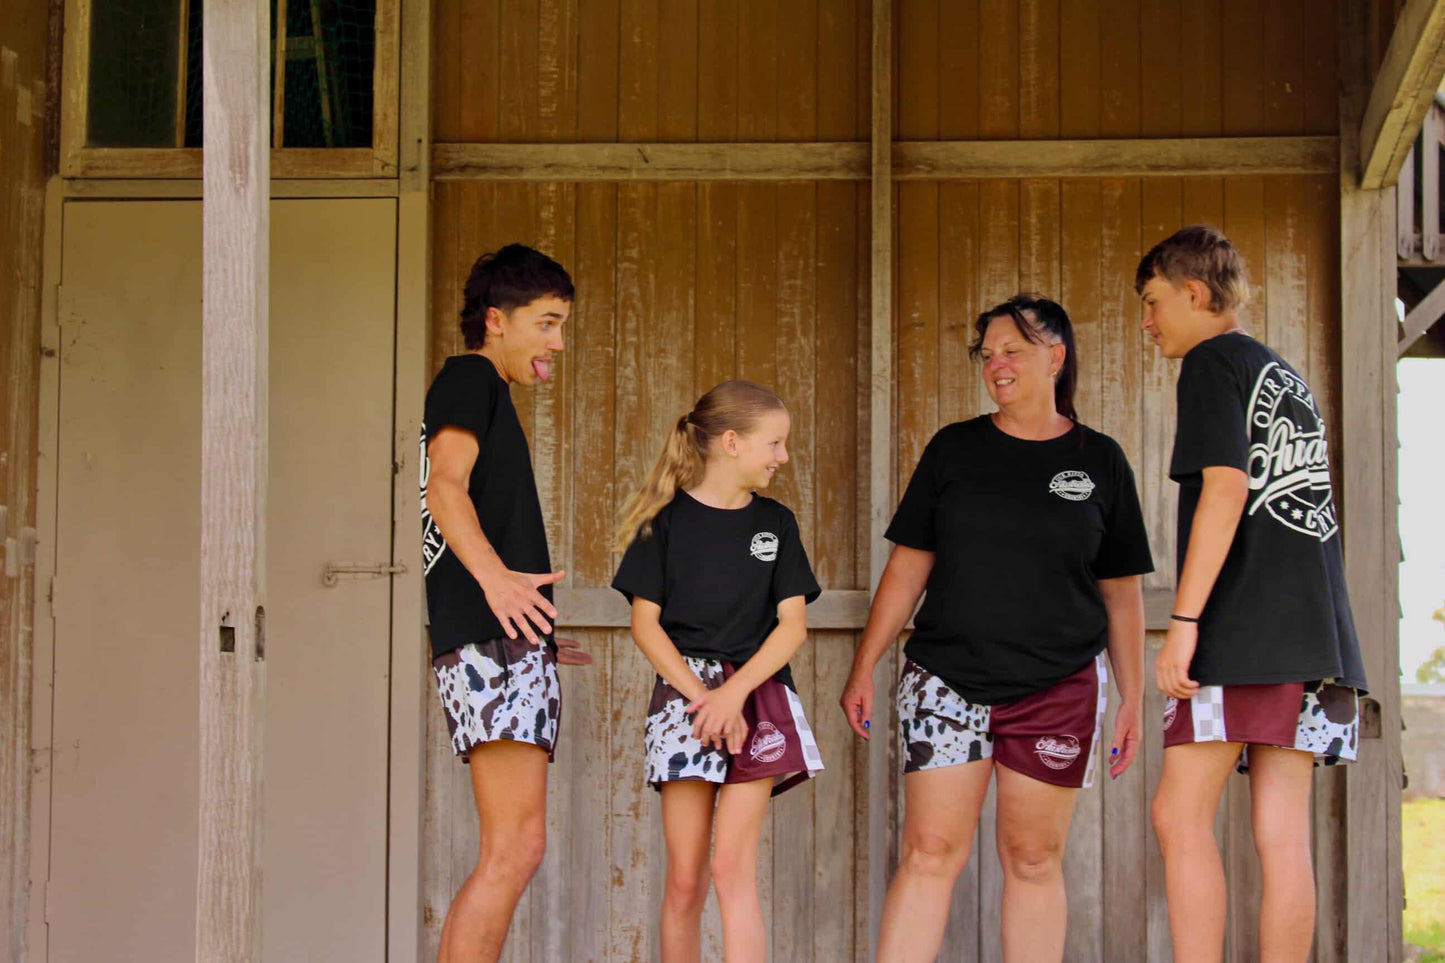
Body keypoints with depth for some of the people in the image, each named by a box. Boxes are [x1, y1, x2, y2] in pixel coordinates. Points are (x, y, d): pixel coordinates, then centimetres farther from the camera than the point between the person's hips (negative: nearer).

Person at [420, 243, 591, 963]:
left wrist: (534, 638, 36)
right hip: (493, 640, -10)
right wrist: (495, 576, -34)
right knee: (516, 849, -15)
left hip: (504, 644, 10)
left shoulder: (477, 390, 29)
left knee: (510, 851, 7)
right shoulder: (470, 377, 0)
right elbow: (444, 486, -16)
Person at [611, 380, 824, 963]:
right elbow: (645, 623, 0)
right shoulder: (668, 520, 3)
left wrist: (733, 693, -10)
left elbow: (792, 624, 4)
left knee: (733, 868, -9)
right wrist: (700, 695, -12)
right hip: (683, 695, -1)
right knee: (685, 878, -1)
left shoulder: (775, 523, 11)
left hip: (758, 694, 1)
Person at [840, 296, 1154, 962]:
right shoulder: (954, 449, 7)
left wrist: (1133, 698, 6)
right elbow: (908, 566, 9)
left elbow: (1122, 591, 10)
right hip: (946, 681, 0)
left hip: (1058, 689, 0)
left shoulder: (1099, 461, 7)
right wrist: (863, 670, 4)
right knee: (929, 855, -5)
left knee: (1034, 860, 5)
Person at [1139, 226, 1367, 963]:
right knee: (1282, 834, 4)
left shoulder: (1213, 363, -1)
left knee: (1181, 816, -7)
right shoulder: (1289, 378, 24)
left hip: (1242, 631, -8)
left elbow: (1227, 486, -13)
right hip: (1311, 631, 8)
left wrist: (1184, 620, -17)